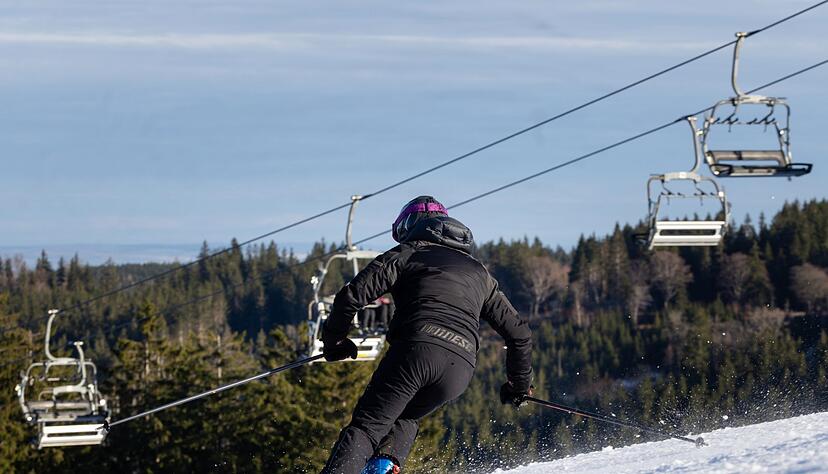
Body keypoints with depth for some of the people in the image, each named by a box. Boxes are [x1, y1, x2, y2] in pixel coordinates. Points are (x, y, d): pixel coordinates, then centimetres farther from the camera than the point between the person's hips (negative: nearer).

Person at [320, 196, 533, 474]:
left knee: (365, 427, -1)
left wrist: (333, 340, 22)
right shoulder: (479, 273, 32)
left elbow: (352, 296, 6)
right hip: (461, 369, 4)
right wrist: (520, 384, 45)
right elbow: (519, 333, 32)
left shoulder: (408, 253, 18)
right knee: (405, 418, 26)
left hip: (416, 349, -4)